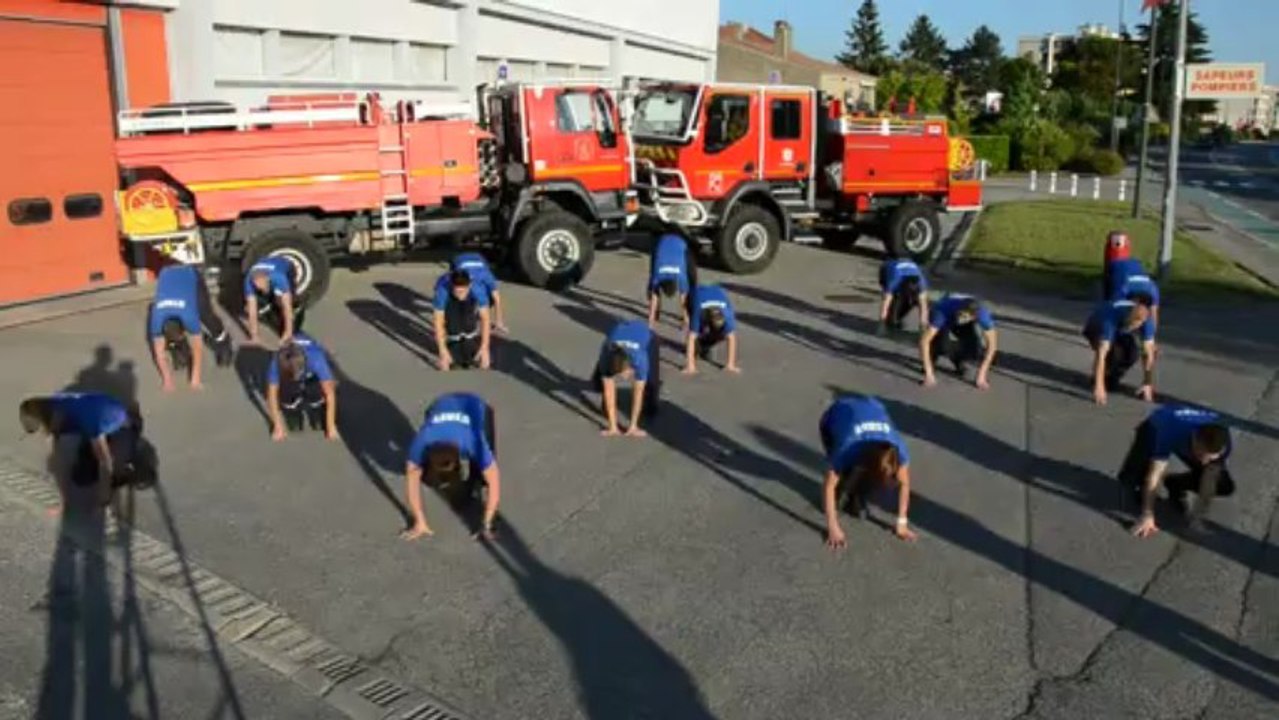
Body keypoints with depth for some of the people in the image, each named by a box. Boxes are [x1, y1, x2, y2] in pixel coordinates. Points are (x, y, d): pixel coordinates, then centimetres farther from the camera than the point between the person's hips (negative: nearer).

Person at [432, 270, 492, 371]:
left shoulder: (478, 288, -40)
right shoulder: (442, 290, -42)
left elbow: (485, 318, -37)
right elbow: (438, 322, -39)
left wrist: (484, 348, -42)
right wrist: (443, 351, -43)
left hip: (469, 302, 0)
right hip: (449, 301, 0)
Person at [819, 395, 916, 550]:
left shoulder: (899, 449, -34)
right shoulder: (847, 450, -42)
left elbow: (904, 484, -16)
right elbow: (828, 485, -29)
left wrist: (902, 523, -12)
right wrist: (833, 528, -26)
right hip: (835, 416, -3)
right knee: (845, 476, -22)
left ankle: (856, 498, 12)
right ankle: (838, 496, 10)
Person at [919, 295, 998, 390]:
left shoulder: (983, 314, -37)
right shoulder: (942, 311, -43)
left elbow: (992, 344, -27)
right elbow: (924, 340, -41)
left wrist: (982, 374, -30)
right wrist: (929, 373, -43)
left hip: (967, 327, 2)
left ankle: (961, 361, 7)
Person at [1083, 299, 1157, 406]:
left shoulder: (1146, 321, -30)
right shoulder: (1111, 319, -43)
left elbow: (1148, 353, -25)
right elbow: (1101, 354, -45)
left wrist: (1148, 384, -28)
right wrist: (1099, 386, -48)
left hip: (1120, 332, 4)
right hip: (1096, 328, -4)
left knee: (1132, 353, -25)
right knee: (1114, 353, -32)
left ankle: (1111, 380, 2)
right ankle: (1098, 381, -5)